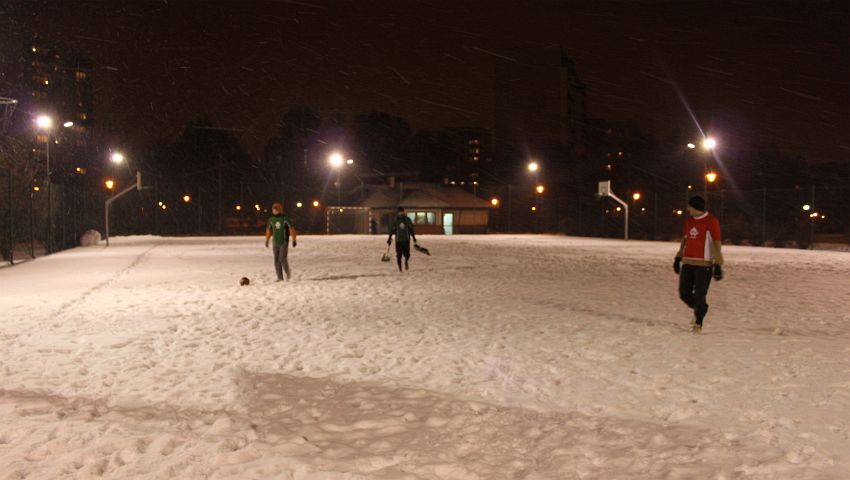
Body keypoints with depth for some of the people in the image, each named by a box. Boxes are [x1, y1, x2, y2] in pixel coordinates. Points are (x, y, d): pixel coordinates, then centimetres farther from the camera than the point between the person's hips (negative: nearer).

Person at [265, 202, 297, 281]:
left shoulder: (285, 219, -8)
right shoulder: (271, 219, 6)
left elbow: (292, 229, -6)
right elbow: (269, 230, 19)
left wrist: (294, 240, -8)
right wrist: (267, 240, 19)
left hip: (284, 242, -5)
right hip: (275, 243, 5)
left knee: (282, 258, -15)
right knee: (277, 260, 2)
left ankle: (287, 271, 11)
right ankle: (280, 277, 9)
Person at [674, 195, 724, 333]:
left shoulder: (711, 221, -8)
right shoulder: (689, 221, 11)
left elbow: (716, 244, -10)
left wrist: (718, 265, -14)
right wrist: (678, 258, 19)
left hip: (703, 265, -6)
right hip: (687, 263, 6)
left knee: (699, 295, -4)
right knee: (684, 293, 4)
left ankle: (698, 322, 13)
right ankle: (698, 309, 32)